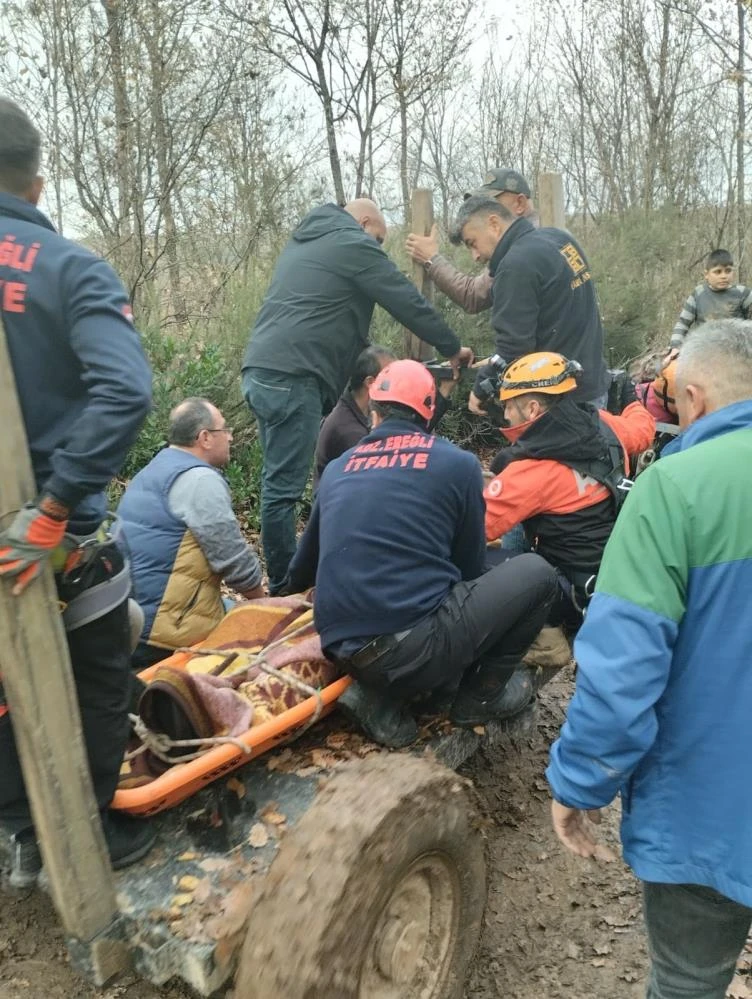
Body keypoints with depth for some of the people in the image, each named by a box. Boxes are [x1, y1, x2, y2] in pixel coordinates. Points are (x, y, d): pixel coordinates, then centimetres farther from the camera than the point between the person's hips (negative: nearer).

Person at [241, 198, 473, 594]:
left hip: (262, 369, 10)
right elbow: (408, 301, 2)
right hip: (290, 376, -10)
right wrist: (452, 348, 12)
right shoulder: (354, 245, 1)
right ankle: (285, 586, -3)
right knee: (284, 486, -8)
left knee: (278, 482, 11)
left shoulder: (303, 242, 29)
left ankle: (282, 581, 17)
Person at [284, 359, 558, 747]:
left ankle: (381, 697, 14)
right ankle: (482, 694, 20)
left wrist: (290, 588, 54)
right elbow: (469, 566, 13)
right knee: (535, 572, 12)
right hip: (414, 647, -6)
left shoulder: (337, 470, 16)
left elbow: (305, 561, 30)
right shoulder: (457, 463, 3)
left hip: (342, 649, 6)